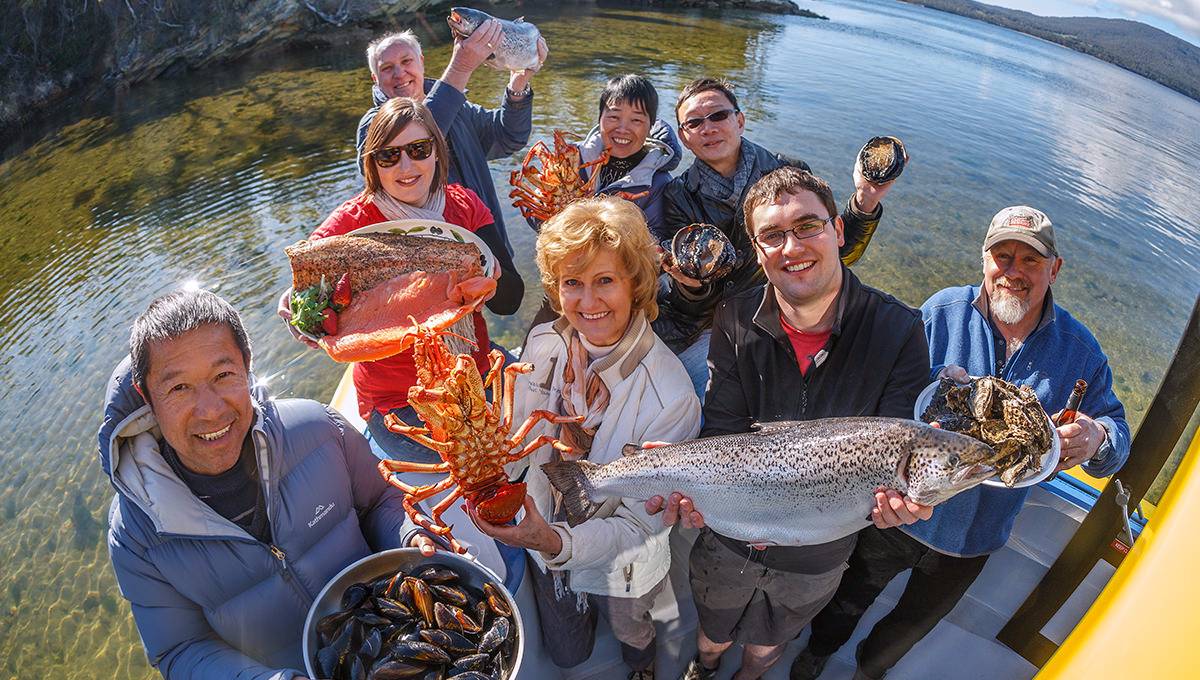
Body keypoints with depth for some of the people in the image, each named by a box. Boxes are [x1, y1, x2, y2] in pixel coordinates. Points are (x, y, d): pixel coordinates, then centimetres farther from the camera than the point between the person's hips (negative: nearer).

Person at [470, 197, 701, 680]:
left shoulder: (669, 395, -35)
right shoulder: (544, 344, -20)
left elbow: (640, 524, -29)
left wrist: (561, 544, -44)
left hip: (620, 569, -3)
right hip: (545, 547, 4)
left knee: (631, 637, 32)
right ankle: (584, 608, 63)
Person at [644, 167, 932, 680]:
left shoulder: (899, 331, -20)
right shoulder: (735, 321, -17)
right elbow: (724, 432, -16)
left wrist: (896, 495, -40)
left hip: (818, 556, 0)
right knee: (713, 632, 30)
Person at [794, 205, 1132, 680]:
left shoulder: (1080, 350, -10)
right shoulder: (941, 311, -16)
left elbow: (1116, 432, -7)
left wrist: (1095, 439, -31)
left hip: (976, 537, 2)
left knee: (914, 622, 28)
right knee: (852, 597, 23)